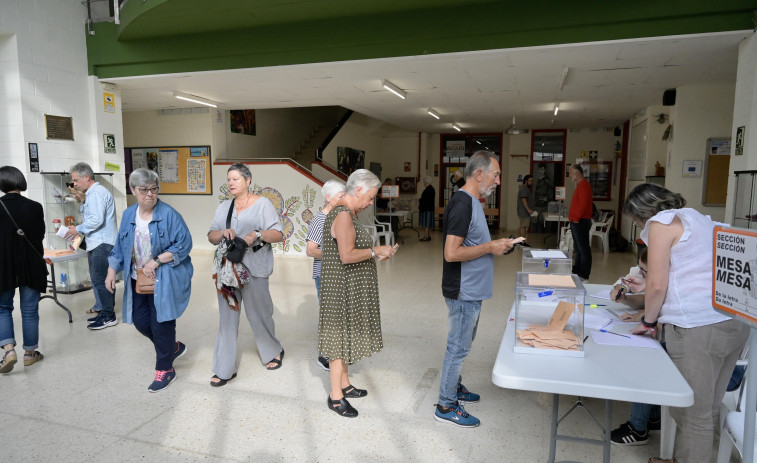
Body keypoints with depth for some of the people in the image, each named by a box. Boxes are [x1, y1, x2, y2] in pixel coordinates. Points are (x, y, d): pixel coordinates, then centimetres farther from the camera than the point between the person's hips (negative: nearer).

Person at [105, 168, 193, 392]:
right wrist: (112, 271, 7)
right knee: (140, 321, 11)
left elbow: (184, 244, -16)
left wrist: (157, 261, -21)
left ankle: (165, 369, 18)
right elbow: (120, 247, 14)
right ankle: (173, 347, 36)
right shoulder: (129, 215, 7)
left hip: (164, 280, -6)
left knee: (161, 323, -1)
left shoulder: (169, 214, -12)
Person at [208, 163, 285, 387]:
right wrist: (222, 233, -12)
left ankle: (274, 351, 32)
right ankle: (225, 369, 14)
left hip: (253, 269, -4)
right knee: (227, 317, 5)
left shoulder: (262, 204, -1)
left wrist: (258, 235, -24)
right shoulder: (224, 206, 14)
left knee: (258, 314, 6)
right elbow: (211, 236, 10)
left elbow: (279, 234, -6)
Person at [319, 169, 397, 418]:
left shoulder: (348, 213, 13)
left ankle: (344, 384, 32)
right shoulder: (343, 215, -21)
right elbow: (347, 255, -27)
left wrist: (376, 254, 11)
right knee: (340, 337, -1)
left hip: (350, 289, 11)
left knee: (345, 335, 18)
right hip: (342, 288, -11)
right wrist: (375, 251, -19)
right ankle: (335, 396, 11)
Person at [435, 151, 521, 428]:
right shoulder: (462, 204, -22)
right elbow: (452, 253, -28)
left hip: (471, 291, 10)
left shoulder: (470, 202, 10)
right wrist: (490, 247, -19)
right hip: (463, 292, -10)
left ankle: (454, 387, 39)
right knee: (458, 347, 2)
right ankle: (446, 406, 16)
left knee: (462, 343, 22)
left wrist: (495, 245, 6)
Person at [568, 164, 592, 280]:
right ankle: (577, 271, 25)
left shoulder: (584, 185, -14)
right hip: (577, 222, 11)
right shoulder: (580, 185, 19)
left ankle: (584, 275, -3)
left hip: (580, 222, -11)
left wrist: (576, 218, -17)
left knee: (583, 249, -7)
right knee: (578, 248, 16)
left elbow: (583, 204, -22)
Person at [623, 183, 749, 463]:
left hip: (698, 327, -9)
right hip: (735, 322, 9)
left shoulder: (661, 222, -4)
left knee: (693, 414, 1)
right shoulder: (697, 219, 23)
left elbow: (658, 285, -9)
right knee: (708, 409, 16)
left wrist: (648, 321, 6)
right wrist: (646, 287, 37)